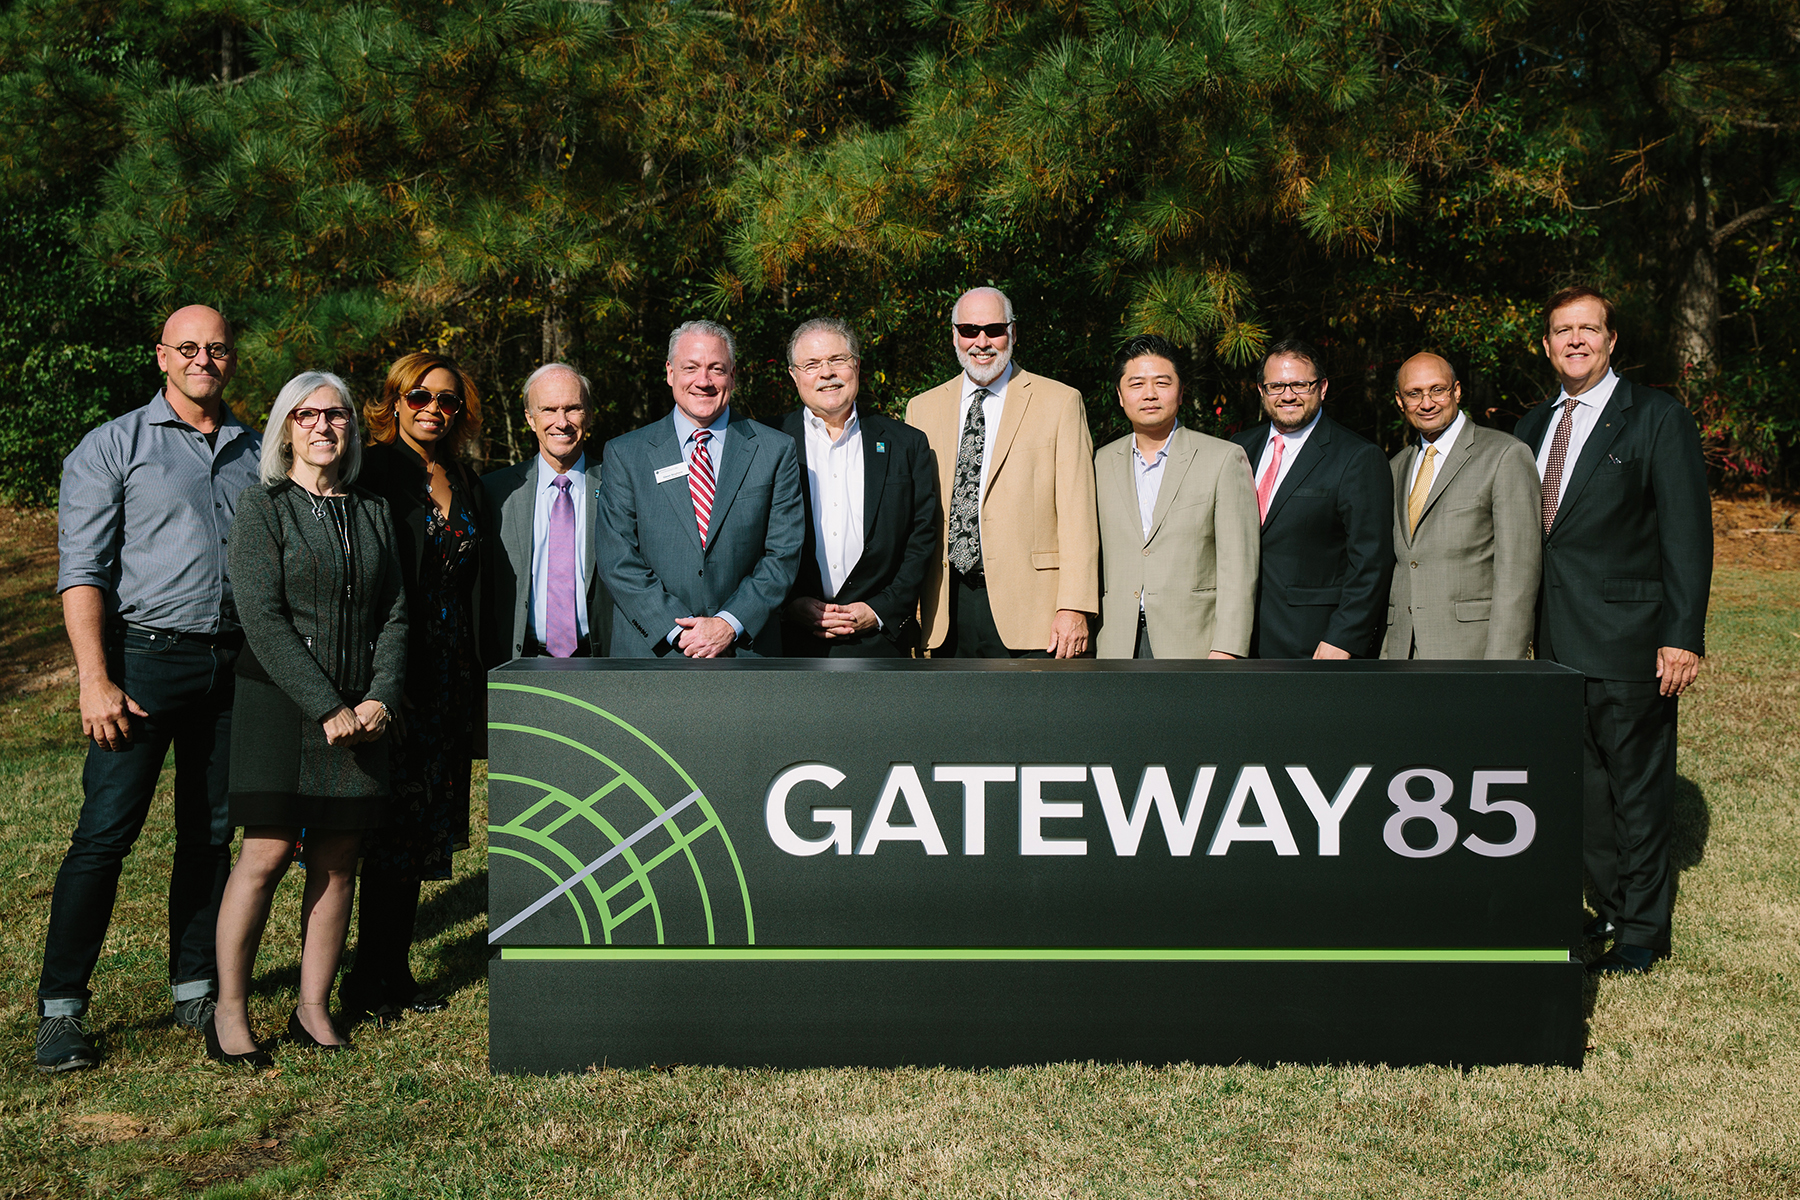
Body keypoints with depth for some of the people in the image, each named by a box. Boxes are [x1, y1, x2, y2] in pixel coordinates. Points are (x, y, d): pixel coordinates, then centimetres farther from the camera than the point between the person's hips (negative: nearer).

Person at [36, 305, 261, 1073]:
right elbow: (82, 571, -5)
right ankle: (61, 1007, 2)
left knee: (211, 834, 9)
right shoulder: (113, 447, 2)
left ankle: (195, 989, 20)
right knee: (105, 831, -6)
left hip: (232, 663, 4)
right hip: (146, 656, -4)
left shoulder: (255, 454, 14)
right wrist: (96, 679, -15)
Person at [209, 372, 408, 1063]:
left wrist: (381, 697, -5)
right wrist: (328, 708, -15)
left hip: (360, 712, 4)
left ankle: (313, 1011, 13)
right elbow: (263, 619, -10)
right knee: (267, 854, -7)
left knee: (338, 862, 4)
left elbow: (394, 615, 11)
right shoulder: (262, 508, -1)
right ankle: (229, 1013, 6)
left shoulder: (373, 512, 13)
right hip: (279, 703, -4)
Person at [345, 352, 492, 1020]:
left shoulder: (466, 485, 15)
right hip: (394, 670, -7)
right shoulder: (375, 474, -6)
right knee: (393, 822, -3)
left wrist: (477, 681, 15)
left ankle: (391, 972, 19)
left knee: (422, 826, 10)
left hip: (449, 674, 7)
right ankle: (369, 982, 7)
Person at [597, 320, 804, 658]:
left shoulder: (775, 451, 2)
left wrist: (729, 624, -14)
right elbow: (618, 561, -5)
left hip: (746, 649, 0)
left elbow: (784, 553, -2)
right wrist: (678, 631, -15)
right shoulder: (624, 454, 1)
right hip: (650, 650, 0)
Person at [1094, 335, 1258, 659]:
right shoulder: (1102, 462, 12)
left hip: (1193, 644, -3)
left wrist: (1226, 651, -11)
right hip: (1119, 645, 3)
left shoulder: (1225, 459, 1)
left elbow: (1239, 567, -4)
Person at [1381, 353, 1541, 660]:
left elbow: (1518, 575, -9)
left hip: (1471, 647, -5)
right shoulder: (1397, 467, 18)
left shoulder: (1506, 455, -2)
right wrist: (1385, 655, 13)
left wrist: (1499, 670, -15)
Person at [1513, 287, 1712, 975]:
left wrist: (1683, 636, -15)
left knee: (1638, 785, 3)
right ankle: (1612, 907, 26)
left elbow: (1687, 532, -8)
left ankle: (1642, 931, 15)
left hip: (1627, 636, -6)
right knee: (1582, 782, 12)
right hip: (1556, 638, 6)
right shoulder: (1533, 427, 14)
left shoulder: (1656, 418, -4)